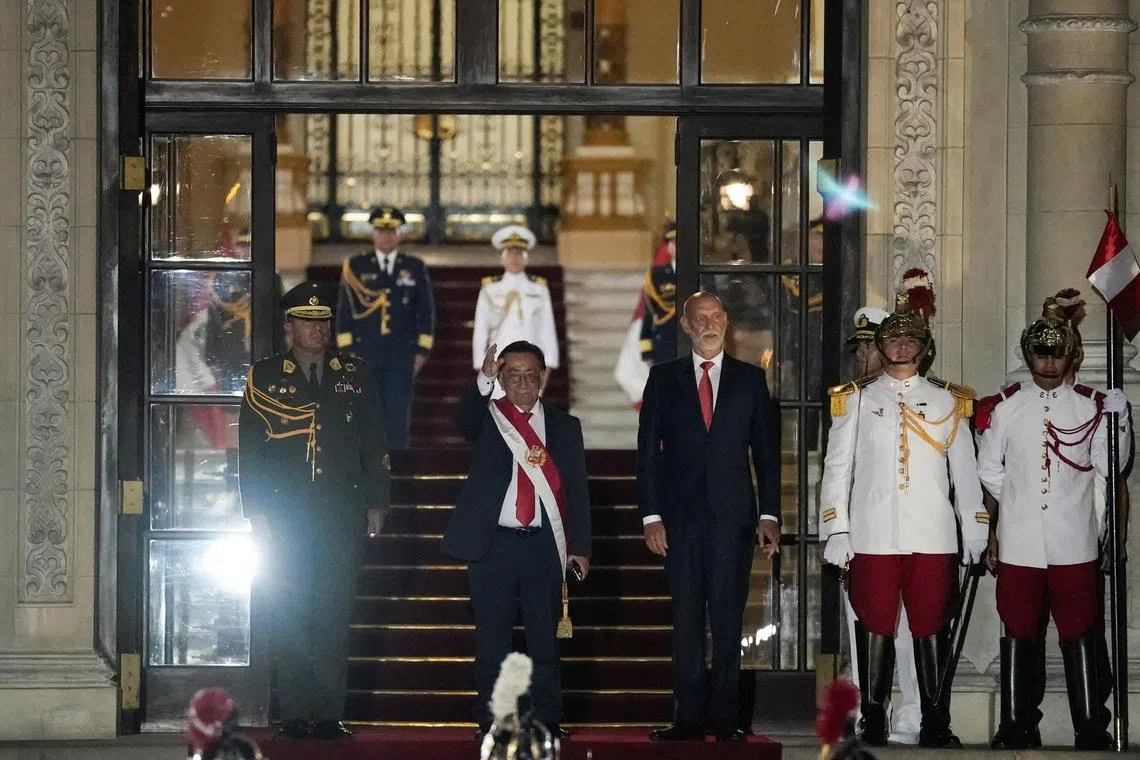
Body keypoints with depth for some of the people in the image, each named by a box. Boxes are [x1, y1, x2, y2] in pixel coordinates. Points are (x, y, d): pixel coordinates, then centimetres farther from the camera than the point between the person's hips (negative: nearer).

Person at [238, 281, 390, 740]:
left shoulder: (354, 375, 11)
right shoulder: (265, 377, 7)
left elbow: (374, 444, 12)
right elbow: (250, 448, 6)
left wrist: (376, 503, 6)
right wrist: (256, 511, -1)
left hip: (341, 512, 1)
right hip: (285, 512, -1)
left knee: (334, 614, -2)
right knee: (289, 614, -2)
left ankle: (329, 714, 0)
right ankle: (295, 714, 3)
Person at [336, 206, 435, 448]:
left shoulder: (415, 268, 8)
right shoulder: (355, 267, 7)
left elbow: (426, 312, 9)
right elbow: (344, 310, 6)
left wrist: (422, 350, 2)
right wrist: (346, 350, 0)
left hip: (401, 355, 0)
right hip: (364, 354, 0)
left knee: (398, 418, -2)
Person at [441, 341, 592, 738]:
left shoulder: (564, 426, 12)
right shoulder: (486, 418, 7)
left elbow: (577, 490, 9)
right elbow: (466, 421, -18)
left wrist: (579, 547, 0)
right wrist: (483, 381, -36)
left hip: (544, 545, 1)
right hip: (493, 543, -1)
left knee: (544, 637, 3)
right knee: (492, 638, 1)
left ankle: (547, 721, 7)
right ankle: (491, 721, 6)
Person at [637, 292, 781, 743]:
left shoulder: (750, 379, 10)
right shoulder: (664, 379, 9)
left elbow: (766, 451, 9)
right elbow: (649, 452, 6)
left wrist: (769, 515, 1)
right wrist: (651, 515, -3)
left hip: (733, 517, 0)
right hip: (681, 516, 0)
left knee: (728, 620, -2)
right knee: (686, 617, 0)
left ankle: (725, 718, 1)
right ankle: (689, 717, 2)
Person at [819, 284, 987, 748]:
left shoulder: (948, 402, 12)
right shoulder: (857, 400, 9)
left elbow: (964, 471, 11)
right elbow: (837, 467, 6)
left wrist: (974, 534, 6)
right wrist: (836, 532, -2)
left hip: (932, 536, 1)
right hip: (873, 537, -1)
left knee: (931, 629, 0)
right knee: (875, 628, 0)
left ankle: (936, 724, 5)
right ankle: (873, 724, 6)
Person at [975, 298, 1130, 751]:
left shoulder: (1090, 406, 6)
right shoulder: (1005, 407, 7)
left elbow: (1109, 466, 1)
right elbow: (989, 469, 12)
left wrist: (1118, 420, -11)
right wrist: (1018, 501, 11)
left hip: (1074, 543, -1)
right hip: (1020, 544, 1)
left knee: (1080, 634, 0)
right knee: (1020, 634, 6)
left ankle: (1091, 729, 3)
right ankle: (1017, 726, 13)